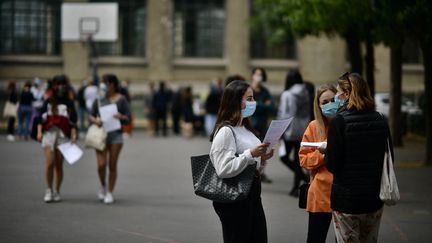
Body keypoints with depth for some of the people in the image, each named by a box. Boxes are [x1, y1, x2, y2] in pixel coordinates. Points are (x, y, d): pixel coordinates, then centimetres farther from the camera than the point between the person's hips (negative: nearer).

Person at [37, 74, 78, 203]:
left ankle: (57, 192, 13)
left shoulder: (69, 103, 9)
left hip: (63, 134, 1)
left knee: (59, 165, 3)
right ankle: (49, 190, 1)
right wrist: (39, 132, -4)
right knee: (50, 163, -12)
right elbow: (41, 117, 6)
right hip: (49, 133, -1)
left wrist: (73, 134, -5)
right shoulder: (48, 102, 9)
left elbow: (73, 121, 6)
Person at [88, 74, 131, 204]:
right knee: (101, 165, -8)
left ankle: (110, 192, 14)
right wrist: (95, 120, -11)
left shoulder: (121, 99, 1)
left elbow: (128, 117, 1)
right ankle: (103, 186, 20)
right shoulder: (99, 99, 7)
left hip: (115, 134, -1)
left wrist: (121, 117, -20)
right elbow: (91, 115, 11)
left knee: (112, 165, 2)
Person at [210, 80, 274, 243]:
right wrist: (250, 154, -25)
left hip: (252, 195, 9)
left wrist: (262, 159, 3)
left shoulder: (246, 129, 14)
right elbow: (224, 169, -24)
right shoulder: (225, 131, -14)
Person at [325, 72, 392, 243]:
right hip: (374, 198, 5)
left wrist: (325, 151, 5)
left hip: (345, 199, -5)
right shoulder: (381, 120, 2)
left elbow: (332, 165, -14)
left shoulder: (339, 121, -14)